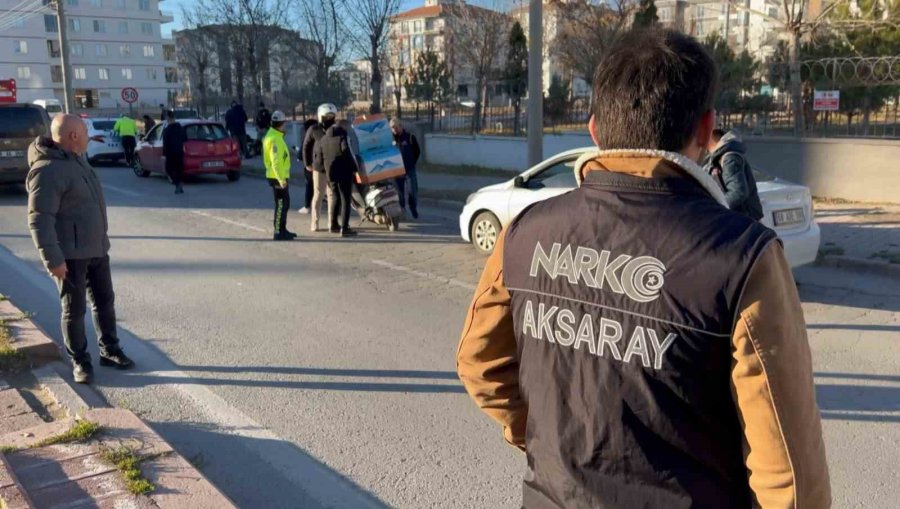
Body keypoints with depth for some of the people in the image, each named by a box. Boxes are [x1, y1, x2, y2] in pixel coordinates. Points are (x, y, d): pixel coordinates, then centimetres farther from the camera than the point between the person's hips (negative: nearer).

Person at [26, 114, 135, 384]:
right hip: (70, 254, -9)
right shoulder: (47, 170, -20)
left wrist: (101, 239, 24)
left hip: (96, 248, 9)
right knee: (74, 310, 4)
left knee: (104, 301, 16)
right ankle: (80, 361, 17)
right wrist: (53, 259, -26)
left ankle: (110, 351, 29)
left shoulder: (76, 159, 10)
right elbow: (39, 220, -24)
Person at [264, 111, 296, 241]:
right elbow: (275, 161, -25)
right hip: (278, 177, -10)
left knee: (285, 203, 16)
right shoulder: (274, 139, -18)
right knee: (281, 204, -6)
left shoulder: (275, 136, 14)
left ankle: (282, 229, 25)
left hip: (280, 176, 10)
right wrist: (281, 179, -25)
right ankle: (278, 232, -3)